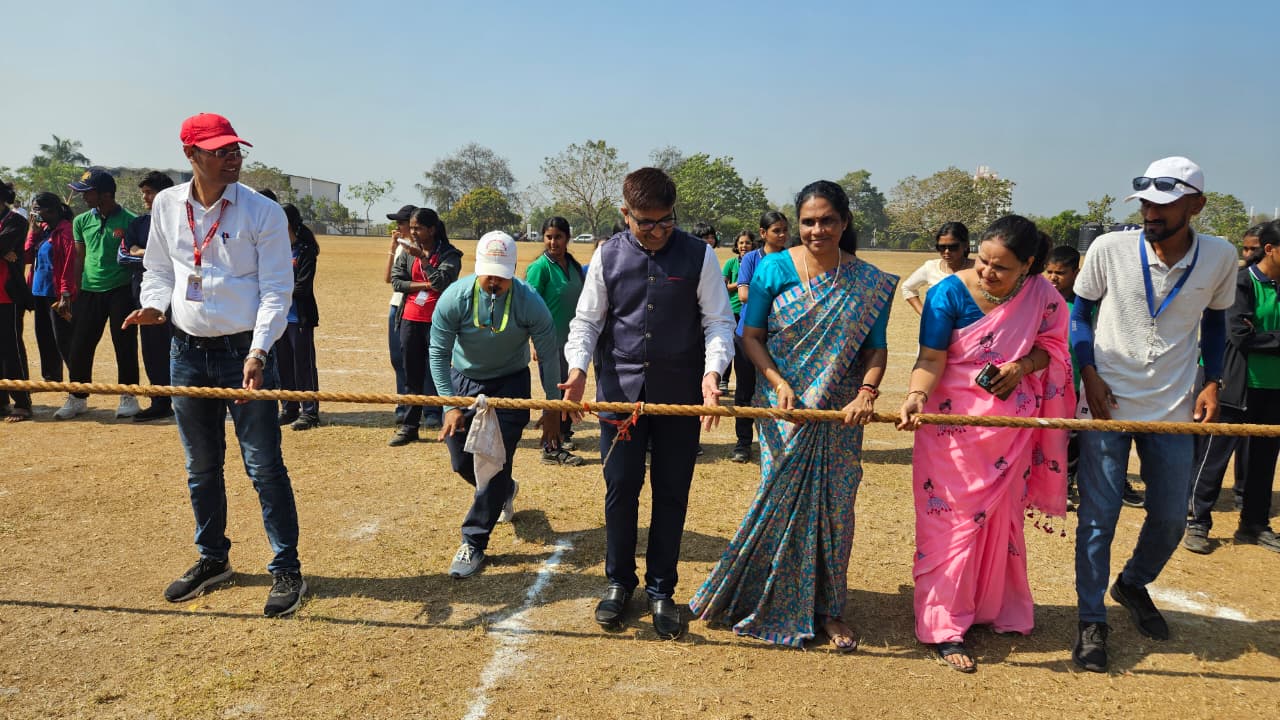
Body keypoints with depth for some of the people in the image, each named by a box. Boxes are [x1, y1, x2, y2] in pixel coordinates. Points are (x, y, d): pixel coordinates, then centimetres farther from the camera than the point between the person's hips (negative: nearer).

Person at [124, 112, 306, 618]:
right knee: (200, 466, 15)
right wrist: (154, 305, -4)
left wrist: (258, 352, -23)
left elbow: (276, 290, -11)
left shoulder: (263, 212, -9)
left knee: (264, 466, -3)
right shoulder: (166, 206, 4)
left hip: (244, 352, -5)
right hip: (187, 351, 5)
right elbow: (158, 268, 17)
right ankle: (213, 558, 33)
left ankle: (286, 569, 9)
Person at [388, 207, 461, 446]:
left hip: (437, 321, -4)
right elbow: (395, 280, 4)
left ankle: (434, 416, 6)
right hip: (410, 319, 4)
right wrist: (424, 285, -8)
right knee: (412, 375, 9)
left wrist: (423, 258, -19)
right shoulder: (407, 252, 10)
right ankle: (409, 426, 16)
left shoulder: (449, 254, -4)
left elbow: (442, 283, -16)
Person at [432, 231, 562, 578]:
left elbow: (548, 356, -13)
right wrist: (451, 406, -21)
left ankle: (474, 543, -1)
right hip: (463, 380, 2)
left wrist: (552, 409, -11)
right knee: (462, 462, 9)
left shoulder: (530, 302, -23)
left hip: (510, 382, -2)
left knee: (496, 463, -12)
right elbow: (439, 353, -14)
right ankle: (504, 491, 42)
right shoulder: (454, 298, -22)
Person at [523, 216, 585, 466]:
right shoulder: (540, 267, -11)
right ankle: (552, 450, 7)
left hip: (572, 339, 7)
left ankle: (563, 435, 32)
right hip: (552, 340, -7)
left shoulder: (574, 265, 8)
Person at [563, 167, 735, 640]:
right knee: (621, 489, 7)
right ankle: (619, 583, 27)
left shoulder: (699, 255, -3)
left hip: (680, 395, -1)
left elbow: (719, 321, -3)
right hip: (620, 391, 1)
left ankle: (661, 591, 24)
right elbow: (587, 319, 5)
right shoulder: (608, 255, 2)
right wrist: (578, 367, -12)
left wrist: (713, 371, -20)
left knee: (671, 494, 7)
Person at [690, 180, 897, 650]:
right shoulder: (774, 269, -2)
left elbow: (876, 347, 2)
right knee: (781, 502, 1)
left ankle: (828, 610, 23)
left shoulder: (867, 283, 1)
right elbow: (751, 336, -1)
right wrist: (779, 383, -14)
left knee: (834, 509, 6)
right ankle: (777, 605, 20)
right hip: (785, 410, -1)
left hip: (840, 416, 1)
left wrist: (867, 392, -15)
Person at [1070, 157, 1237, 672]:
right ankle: (1092, 620, 16)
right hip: (1107, 404, -2)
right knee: (1098, 517, 0)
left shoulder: (1220, 257, -4)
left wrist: (1212, 382, 1)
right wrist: (1089, 373, -10)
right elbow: (1079, 312, 2)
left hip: (1174, 410, 3)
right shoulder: (1109, 249, -11)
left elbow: (1215, 320, 12)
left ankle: (1133, 585, 41)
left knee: (1171, 518, 12)